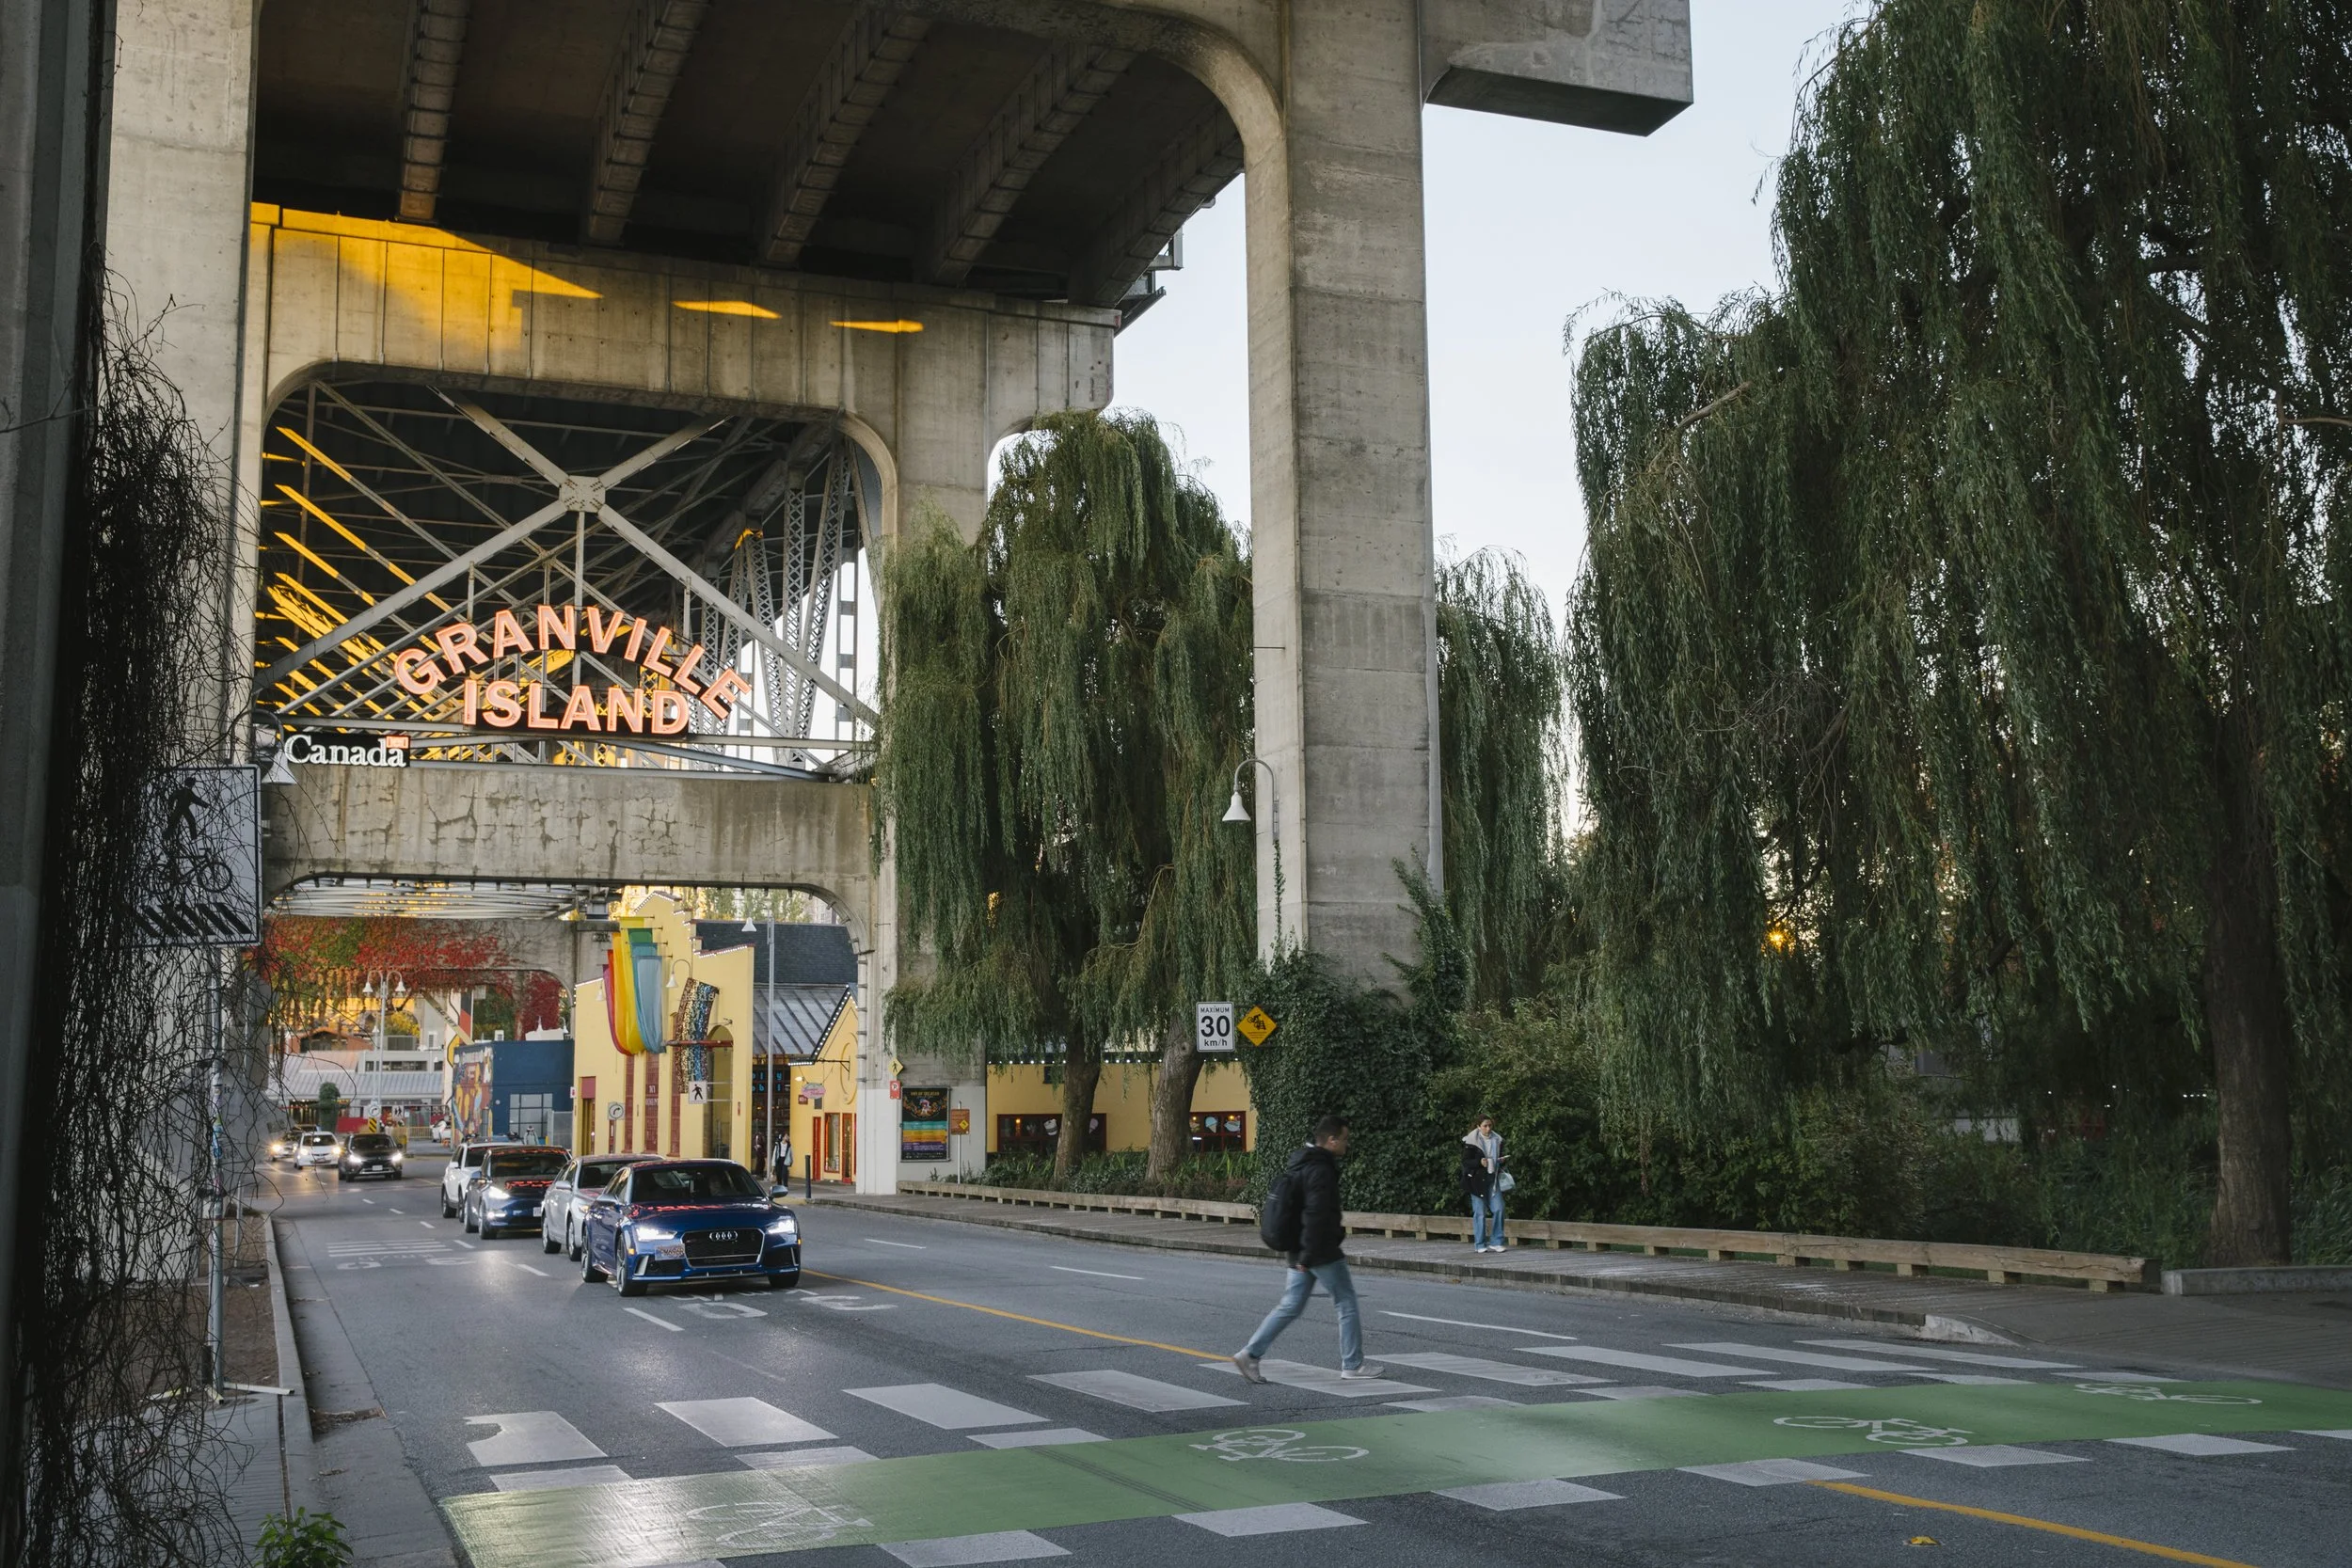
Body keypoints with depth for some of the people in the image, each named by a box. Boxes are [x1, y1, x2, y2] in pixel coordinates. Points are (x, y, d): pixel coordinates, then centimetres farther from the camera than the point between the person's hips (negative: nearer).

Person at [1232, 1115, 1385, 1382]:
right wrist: (1307, 1256, -26)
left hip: (1303, 1252, 9)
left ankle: (1250, 1353, 4)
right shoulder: (1321, 1170, -19)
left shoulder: (1304, 1165, 13)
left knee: (1290, 1306, 10)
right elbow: (1316, 1216, -25)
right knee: (1347, 1303, 4)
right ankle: (1353, 1365, 12)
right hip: (1321, 1252, -9)